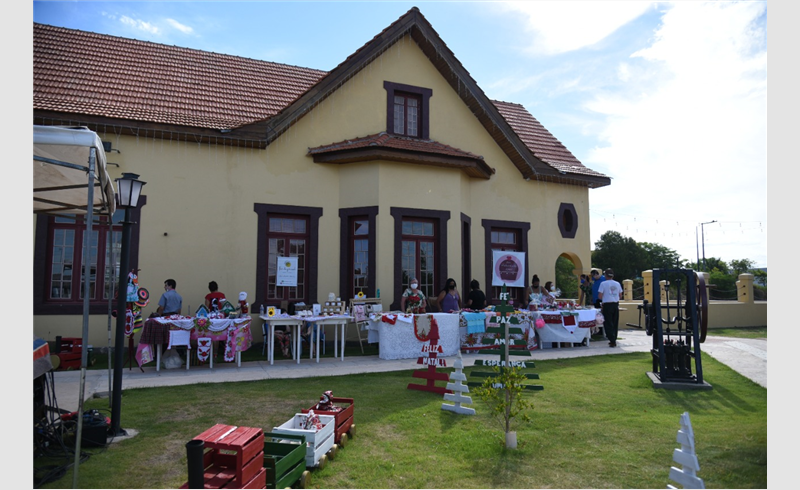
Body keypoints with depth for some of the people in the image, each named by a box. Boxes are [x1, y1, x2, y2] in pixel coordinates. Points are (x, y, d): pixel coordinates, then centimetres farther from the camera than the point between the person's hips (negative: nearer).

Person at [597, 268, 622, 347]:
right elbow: (620, 294, 12)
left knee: (608, 324, -1)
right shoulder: (617, 284, 6)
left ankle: (612, 341, -8)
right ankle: (613, 340, 18)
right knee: (615, 323, 13)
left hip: (607, 305, -5)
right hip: (616, 305, 5)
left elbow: (600, 296, -11)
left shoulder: (603, 284, -8)